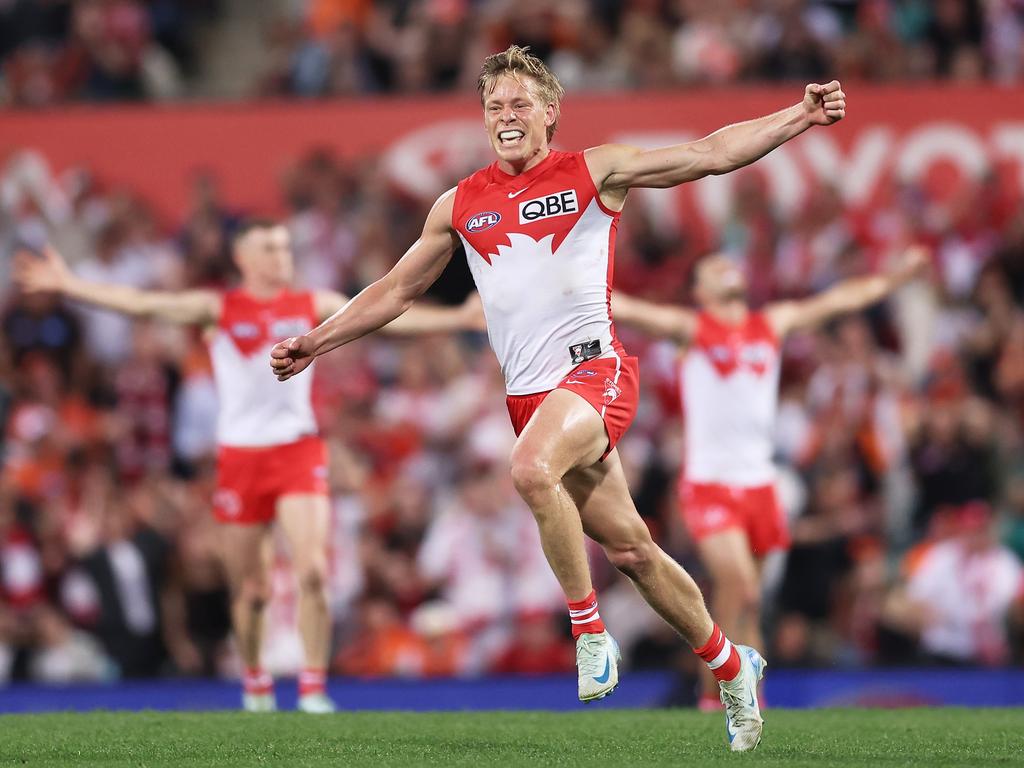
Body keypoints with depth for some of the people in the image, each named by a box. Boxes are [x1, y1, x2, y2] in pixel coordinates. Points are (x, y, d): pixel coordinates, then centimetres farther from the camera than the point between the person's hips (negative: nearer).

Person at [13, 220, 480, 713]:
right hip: (240, 455, 0)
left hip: (299, 451, 0)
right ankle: (254, 682, 26)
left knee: (312, 571, -17)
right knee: (249, 590, 4)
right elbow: (141, 304, -7)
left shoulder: (314, 306, 7)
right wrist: (68, 285, -17)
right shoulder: (218, 309, 2)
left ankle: (313, 686, -11)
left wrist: (461, 318, -2)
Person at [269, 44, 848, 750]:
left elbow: (711, 154, -1)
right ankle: (731, 667, 23)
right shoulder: (460, 206, 14)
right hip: (529, 392, 5)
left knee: (532, 471, -34)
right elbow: (398, 289, 24)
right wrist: (316, 341, 21)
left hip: (594, 368, -5)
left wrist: (798, 118, -11)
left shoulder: (595, 173, 3)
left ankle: (590, 631, -19)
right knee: (630, 549, 7)